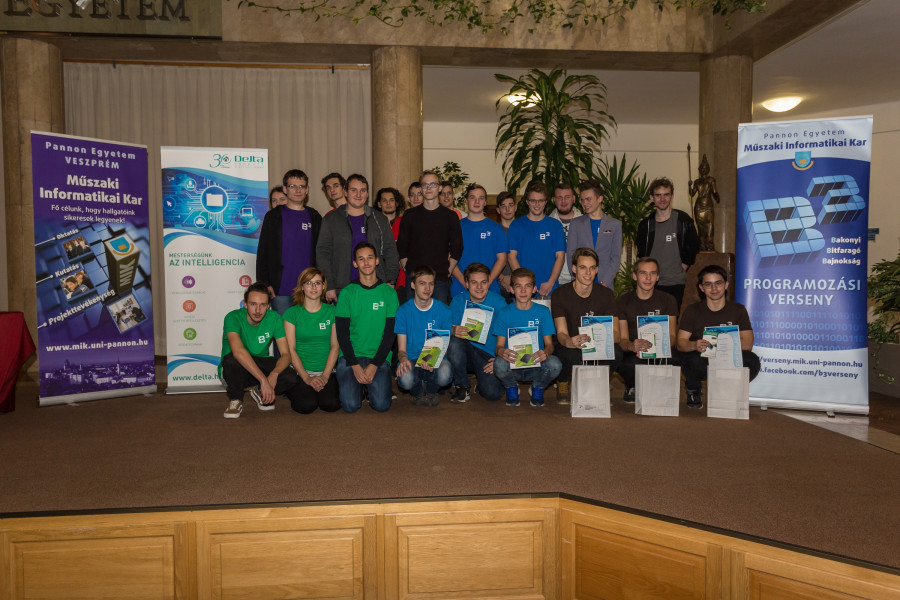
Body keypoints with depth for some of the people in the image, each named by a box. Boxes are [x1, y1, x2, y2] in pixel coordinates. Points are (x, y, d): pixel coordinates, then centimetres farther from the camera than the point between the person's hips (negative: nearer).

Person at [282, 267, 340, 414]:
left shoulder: (332, 311, 7)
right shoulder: (292, 313, 1)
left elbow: (335, 346, 3)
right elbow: (290, 350, -3)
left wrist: (325, 375, -9)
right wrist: (307, 378, -12)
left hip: (326, 370, 1)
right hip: (299, 371, -1)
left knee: (331, 404, -24)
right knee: (307, 405, -26)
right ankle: (293, 391, 10)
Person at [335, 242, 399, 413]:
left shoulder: (389, 293, 4)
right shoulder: (347, 293, 3)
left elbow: (389, 333, 1)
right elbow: (342, 333, 0)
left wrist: (374, 365, -10)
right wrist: (355, 366, -11)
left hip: (379, 357, 0)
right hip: (350, 356, 0)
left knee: (381, 405, -18)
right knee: (350, 405, -19)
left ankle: (371, 384, 15)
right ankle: (357, 385, 15)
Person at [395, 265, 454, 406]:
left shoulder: (443, 310, 2)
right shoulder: (403, 311, 1)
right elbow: (401, 349, 1)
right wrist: (403, 360, -26)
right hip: (411, 359, 0)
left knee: (445, 374, -36)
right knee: (405, 379, -35)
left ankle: (431, 391, 5)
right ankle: (418, 392, 6)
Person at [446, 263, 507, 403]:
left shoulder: (498, 302, -6)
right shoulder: (458, 301, -3)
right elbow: (449, 330, -6)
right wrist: (453, 331, -30)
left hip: (489, 356, -1)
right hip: (465, 351, 2)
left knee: (493, 394, -25)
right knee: (454, 342, -32)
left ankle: (481, 381, 15)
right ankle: (462, 386, -8)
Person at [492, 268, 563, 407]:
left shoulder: (543, 312, 4)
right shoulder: (504, 314, 3)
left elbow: (549, 343, 1)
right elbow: (499, 345, 0)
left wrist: (545, 352, -25)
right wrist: (501, 351, -27)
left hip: (536, 366, 1)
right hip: (512, 365, 0)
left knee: (555, 364, -32)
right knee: (499, 364, -35)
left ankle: (538, 388, 5)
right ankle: (511, 388, 4)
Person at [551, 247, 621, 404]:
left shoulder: (606, 294, 0)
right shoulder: (560, 294, -7)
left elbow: (615, 333, -8)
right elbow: (561, 333, -17)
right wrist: (570, 342, -43)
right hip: (568, 348, -2)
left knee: (615, 352, -31)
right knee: (571, 355, -37)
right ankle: (563, 385, -1)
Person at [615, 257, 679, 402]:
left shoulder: (668, 300, 8)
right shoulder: (622, 301, 3)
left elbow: (671, 336, -1)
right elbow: (622, 339, -4)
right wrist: (632, 346, -30)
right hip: (633, 352, -1)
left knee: (674, 359, -35)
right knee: (630, 365, -38)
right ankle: (632, 387, 2)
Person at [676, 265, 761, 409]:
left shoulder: (738, 310, 5)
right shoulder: (692, 311, 3)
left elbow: (748, 343, -7)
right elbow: (680, 343, -7)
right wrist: (695, 345, -31)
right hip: (702, 362, -1)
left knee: (752, 362, -29)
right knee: (691, 360, -35)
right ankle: (693, 390, 1)